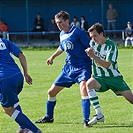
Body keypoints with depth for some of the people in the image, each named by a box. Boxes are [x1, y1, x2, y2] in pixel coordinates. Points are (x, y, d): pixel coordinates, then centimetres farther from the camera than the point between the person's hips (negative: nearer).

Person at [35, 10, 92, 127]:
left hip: (83, 66, -8)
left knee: (83, 87, -34)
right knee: (51, 92, 12)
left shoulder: (77, 32, -15)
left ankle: (86, 120, -32)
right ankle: (49, 117, 33)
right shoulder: (62, 35, 9)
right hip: (69, 68, 8)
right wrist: (52, 57, 39)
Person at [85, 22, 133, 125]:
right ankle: (99, 115, -32)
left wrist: (93, 56, -31)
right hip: (99, 78, 3)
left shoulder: (111, 46, -14)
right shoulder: (92, 43, 1)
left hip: (113, 77, -3)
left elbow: (107, 65, -24)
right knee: (89, 83, -31)